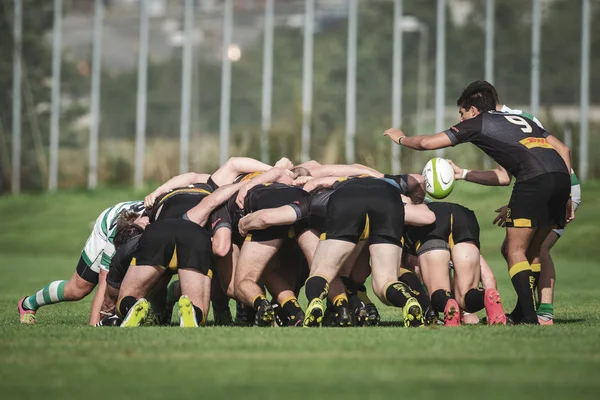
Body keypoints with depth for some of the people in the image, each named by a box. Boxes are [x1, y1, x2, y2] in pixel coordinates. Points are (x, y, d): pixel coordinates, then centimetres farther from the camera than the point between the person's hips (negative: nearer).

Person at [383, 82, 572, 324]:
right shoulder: (520, 120, 32)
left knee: (515, 252, -1)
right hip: (561, 176, 7)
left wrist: (401, 138, 36)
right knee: (531, 251, 17)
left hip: (535, 180, -7)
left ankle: (529, 318, -11)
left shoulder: (477, 123, 14)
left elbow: (427, 143, 16)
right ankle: (522, 313, 17)